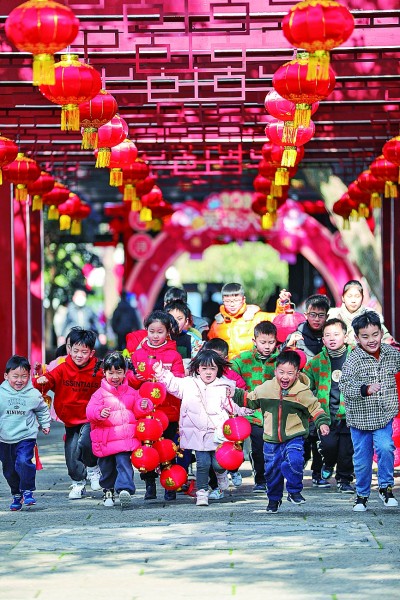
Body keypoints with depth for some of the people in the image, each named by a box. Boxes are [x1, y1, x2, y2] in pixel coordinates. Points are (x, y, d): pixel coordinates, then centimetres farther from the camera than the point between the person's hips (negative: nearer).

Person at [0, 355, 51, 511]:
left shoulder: (33, 395, -6)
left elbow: (42, 410, 14)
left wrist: (45, 424, 15)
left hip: (26, 437, -2)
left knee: (23, 462, -23)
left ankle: (28, 491, -7)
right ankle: (16, 495, 28)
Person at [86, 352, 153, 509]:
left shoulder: (131, 392, 10)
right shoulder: (100, 394, -1)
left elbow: (137, 409, 17)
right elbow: (90, 410, -11)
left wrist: (144, 406, -6)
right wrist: (100, 413, -32)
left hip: (126, 437, 0)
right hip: (105, 440, 0)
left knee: (124, 463, -15)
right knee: (107, 467, 12)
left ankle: (125, 489, -25)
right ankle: (108, 491, 31)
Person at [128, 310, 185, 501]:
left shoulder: (173, 355, 4)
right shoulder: (138, 353, 9)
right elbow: (129, 380, 4)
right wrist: (137, 378, -17)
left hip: (169, 411, -1)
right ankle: (150, 485, 12)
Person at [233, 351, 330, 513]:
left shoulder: (303, 393, -6)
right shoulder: (266, 388, 0)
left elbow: (315, 408, 3)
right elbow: (250, 400, 14)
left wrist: (323, 422, -10)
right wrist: (235, 394, 5)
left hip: (294, 437, -3)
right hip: (271, 439, 3)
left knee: (294, 460, -26)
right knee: (272, 469, 8)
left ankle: (294, 492, -4)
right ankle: (274, 499, 31)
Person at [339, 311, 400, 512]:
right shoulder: (354, 360, -16)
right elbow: (344, 386, -24)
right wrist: (366, 389, -38)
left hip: (384, 416, 2)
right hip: (360, 418, -2)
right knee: (362, 459, 8)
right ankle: (362, 495, 28)